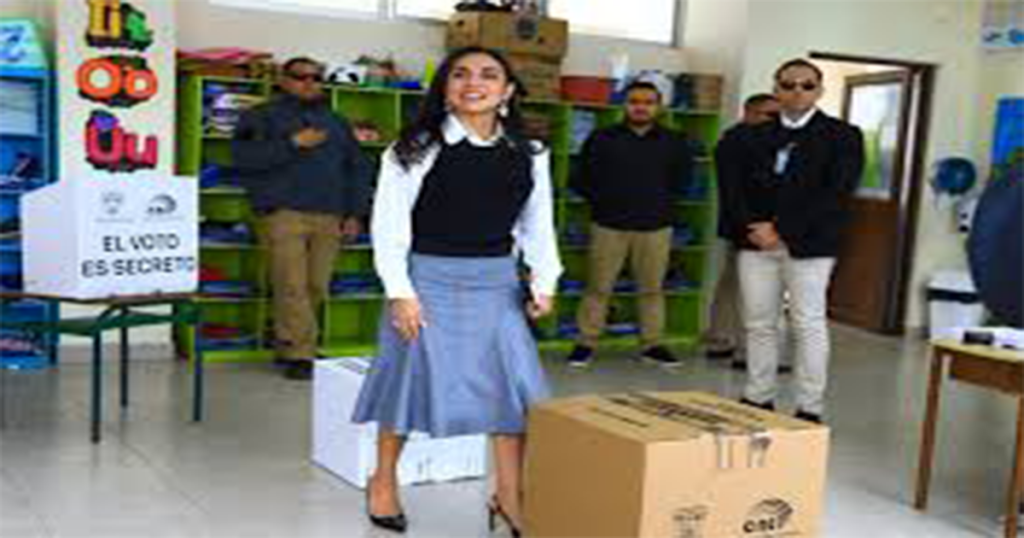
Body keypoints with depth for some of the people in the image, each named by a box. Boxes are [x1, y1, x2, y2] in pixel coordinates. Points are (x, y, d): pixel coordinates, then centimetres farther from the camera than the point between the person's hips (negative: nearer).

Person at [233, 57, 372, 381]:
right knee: (292, 287, -10)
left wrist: (355, 213, 12)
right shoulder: (264, 116, 10)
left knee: (317, 288, 0)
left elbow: (357, 168, 22)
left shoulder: (336, 122, 23)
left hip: (329, 218, 4)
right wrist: (292, 144, -11)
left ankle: (285, 343, 14)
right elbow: (244, 156, -6)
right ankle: (299, 354, -5)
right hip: (284, 214, -4)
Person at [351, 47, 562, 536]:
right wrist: (400, 292, -13)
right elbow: (389, 223, -7)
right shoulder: (416, 149, -7)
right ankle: (383, 481, 29)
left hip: (497, 283, 4)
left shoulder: (529, 155, 4)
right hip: (429, 278, -3)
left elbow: (537, 224, 12)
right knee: (412, 376, 7)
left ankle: (509, 495, 18)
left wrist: (544, 281, 2)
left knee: (513, 383, 2)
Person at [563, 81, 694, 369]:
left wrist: (663, 203, 12)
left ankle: (652, 344, 16)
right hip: (609, 225, -1)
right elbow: (581, 179, 8)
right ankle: (586, 343, 9)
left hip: (655, 227, 1)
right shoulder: (602, 139, 3)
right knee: (598, 287, 0)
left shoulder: (674, 143, 7)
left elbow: (682, 179, 20)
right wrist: (601, 200, 3)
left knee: (652, 288, 5)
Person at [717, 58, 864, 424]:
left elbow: (836, 193, -8)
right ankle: (758, 399, 17)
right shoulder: (752, 137, 14)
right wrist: (753, 225, -11)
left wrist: (782, 228, -14)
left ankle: (809, 410, 6)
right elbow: (732, 185, 7)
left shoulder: (842, 136, 2)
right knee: (758, 324, 7)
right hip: (756, 242, 4)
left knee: (808, 326, 0)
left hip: (809, 246, -3)